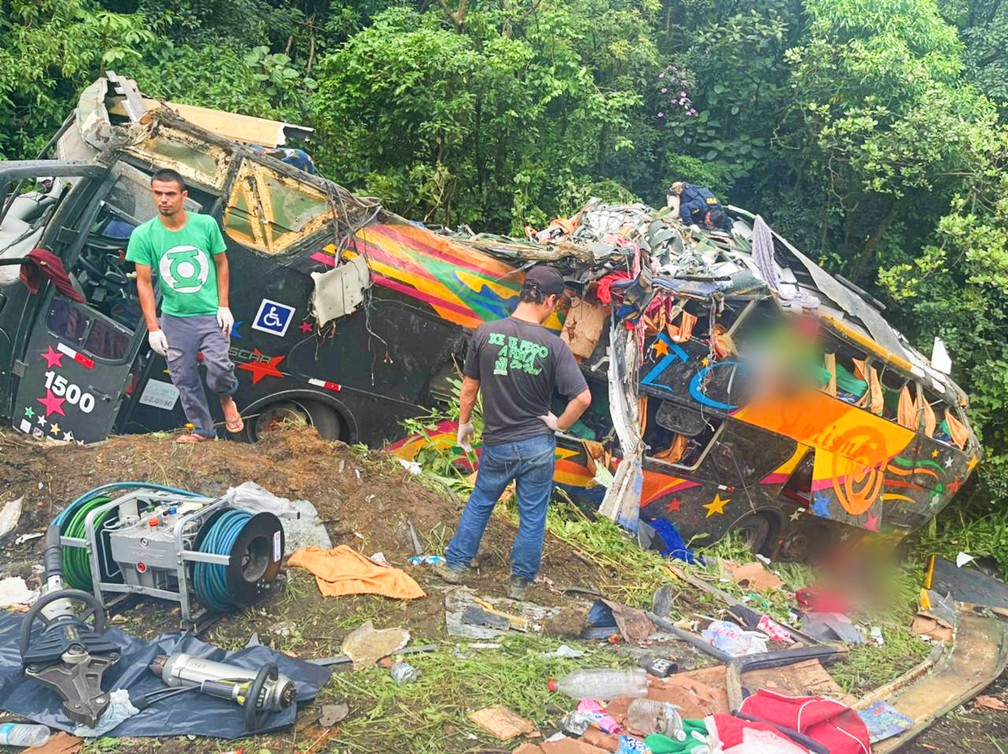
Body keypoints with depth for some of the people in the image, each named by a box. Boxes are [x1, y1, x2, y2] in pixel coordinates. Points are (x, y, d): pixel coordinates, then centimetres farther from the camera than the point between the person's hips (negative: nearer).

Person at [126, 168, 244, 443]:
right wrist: (153, 327, -6)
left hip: (210, 314, -1)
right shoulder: (143, 235, -8)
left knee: (219, 367, -18)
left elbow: (221, 264, 5)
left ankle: (227, 398, 16)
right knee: (184, 378, 7)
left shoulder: (206, 224, -6)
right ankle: (202, 428, 26)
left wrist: (223, 306, 0)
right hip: (174, 318, 1)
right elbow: (143, 281, -4)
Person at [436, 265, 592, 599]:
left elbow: (469, 387, -2)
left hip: (497, 446, 2)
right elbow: (582, 398, -19)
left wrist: (464, 423, 13)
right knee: (532, 516, 14)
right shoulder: (554, 346, -16)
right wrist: (560, 424, -2)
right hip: (538, 446, -1)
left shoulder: (486, 333, -11)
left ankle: (455, 565, 32)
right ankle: (519, 581, 25)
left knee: (479, 504, 23)